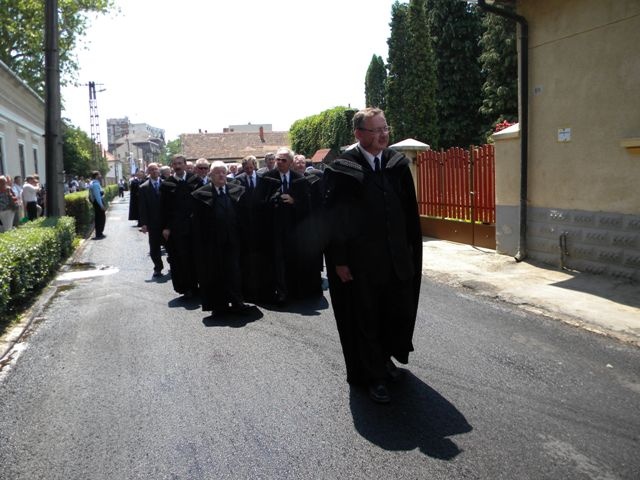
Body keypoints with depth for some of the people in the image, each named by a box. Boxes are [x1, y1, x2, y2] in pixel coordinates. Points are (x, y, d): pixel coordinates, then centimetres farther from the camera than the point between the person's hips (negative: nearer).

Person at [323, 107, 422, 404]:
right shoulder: (342, 170, -9)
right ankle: (374, 377, 24)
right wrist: (339, 261, -11)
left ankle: (385, 356, 41)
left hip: (397, 257, 5)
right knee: (367, 318, 6)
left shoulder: (397, 164, 4)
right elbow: (333, 219, -8)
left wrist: (414, 250, 6)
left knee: (400, 311, 13)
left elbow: (410, 212, 8)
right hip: (361, 260, -4)